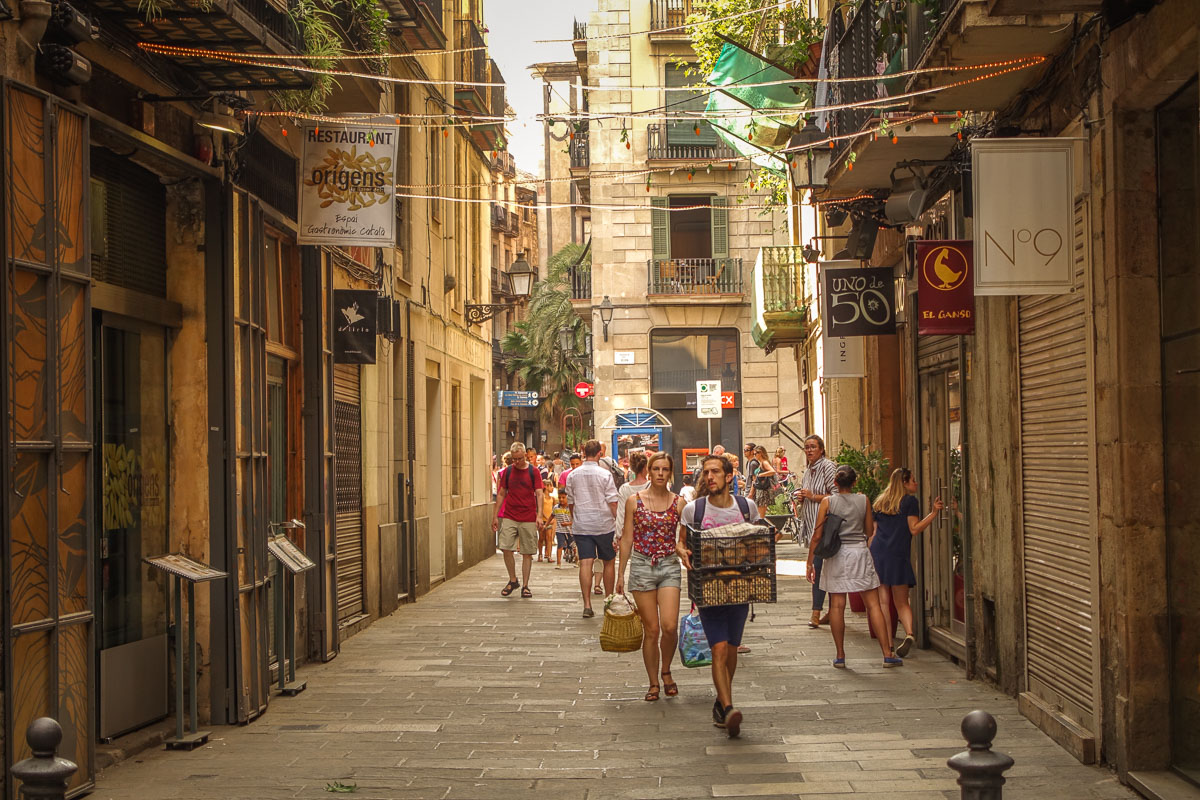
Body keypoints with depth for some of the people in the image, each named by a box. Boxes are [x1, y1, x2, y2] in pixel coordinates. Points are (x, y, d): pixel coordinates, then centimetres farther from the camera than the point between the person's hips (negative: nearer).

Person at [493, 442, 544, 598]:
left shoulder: (534, 472, 1)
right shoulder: (507, 471, 8)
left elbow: (539, 494, -3)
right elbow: (501, 494, 13)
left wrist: (539, 515, -15)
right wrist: (496, 516, 9)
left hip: (528, 519, -2)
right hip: (509, 517, 2)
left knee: (527, 553, 1)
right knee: (506, 548, -9)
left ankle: (525, 586, 10)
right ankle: (513, 580, 10)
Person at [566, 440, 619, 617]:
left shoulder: (572, 475, 4)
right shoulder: (605, 474, -7)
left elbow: (570, 502, 12)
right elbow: (612, 502, -8)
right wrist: (617, 522, 0)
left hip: (580, 526, 2)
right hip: (604, 524, -2)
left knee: (585, 563, -3)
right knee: (608, 562, 12)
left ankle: (587, 605, -10)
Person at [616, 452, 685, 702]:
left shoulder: (678, 502, 3)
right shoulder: (635, 500, 1)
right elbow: (627, 539, 5)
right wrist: (621, 574, 4)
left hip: (670, 566, 0)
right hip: (641, 566, 0)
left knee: (669, 626, -14)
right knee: (651, 629, 1)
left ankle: (666, 671, 13)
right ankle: (653, 683, 16)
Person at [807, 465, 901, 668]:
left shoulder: (827, 502, -2)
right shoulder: (863, 500, 1)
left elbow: (817, 536, -3)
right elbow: (870, 532, 7)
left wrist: (810, 562, 4)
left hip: (836, 555, -1)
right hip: (859, 552, 1)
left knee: (837, 606, 4)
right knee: (873, 604, 2)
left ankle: (840, 655, 5)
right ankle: (887, 654, 1)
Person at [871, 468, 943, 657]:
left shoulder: (880, 502, 18)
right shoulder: (910, 501, 2)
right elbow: (914, 529, -5)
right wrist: (934, 512, -7)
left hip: (877, 551, 3)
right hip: (898, 555, -3)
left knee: (883, 601, 3)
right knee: (901, 602, 6)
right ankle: (909, 633, -17)